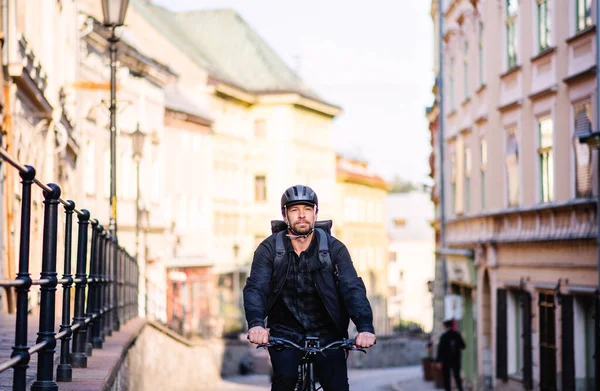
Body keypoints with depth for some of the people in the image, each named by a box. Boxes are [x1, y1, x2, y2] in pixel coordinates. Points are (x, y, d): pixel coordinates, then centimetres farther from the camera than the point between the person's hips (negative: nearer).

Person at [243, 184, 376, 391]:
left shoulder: (334, 248, -6)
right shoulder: (269, 249, -7)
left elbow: (353, 288, -16)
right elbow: (255, 288, -18)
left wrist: (365, 327, -35)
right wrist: (256, 324, -39)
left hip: (325, 332, 1)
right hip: (285, 331, -1)